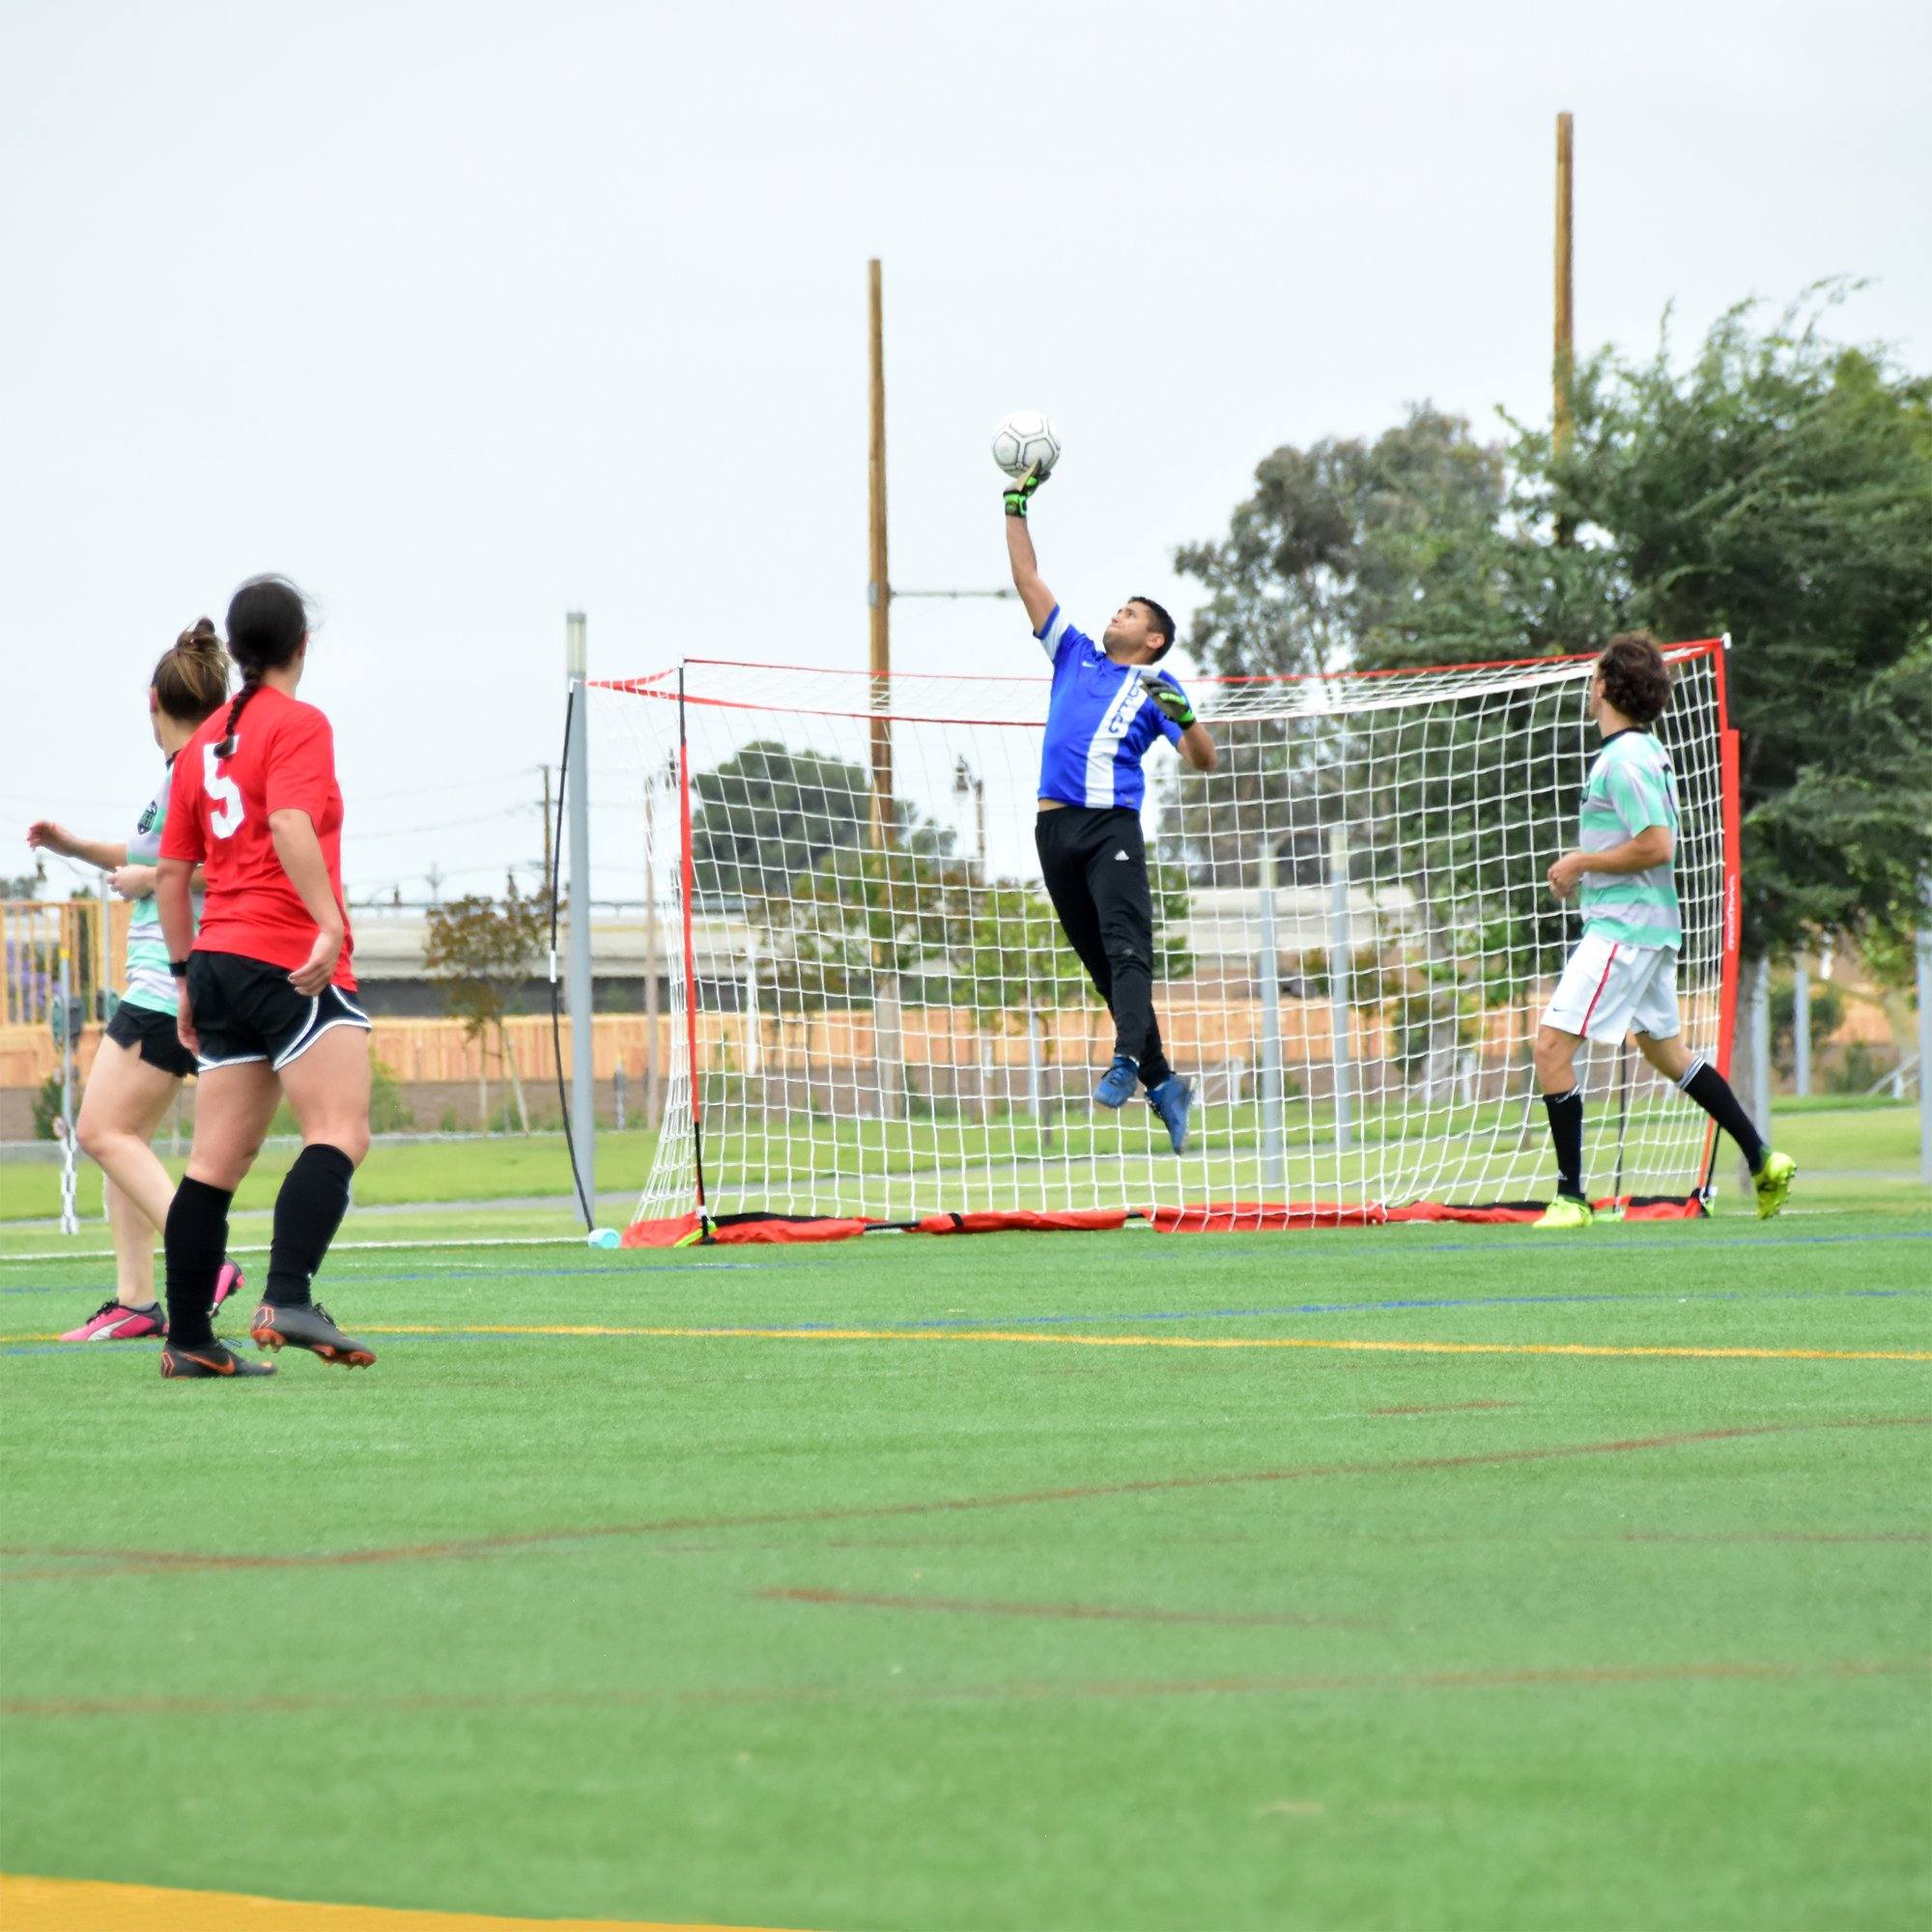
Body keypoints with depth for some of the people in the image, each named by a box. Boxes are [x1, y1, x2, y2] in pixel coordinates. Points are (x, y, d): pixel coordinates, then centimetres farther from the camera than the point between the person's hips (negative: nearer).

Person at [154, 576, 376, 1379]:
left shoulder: (204, 741, 18)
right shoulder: (298, 725, -4)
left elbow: (171, 871, 20)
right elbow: (290, 824, -21)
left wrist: (185, 973, 26)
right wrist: (328, 924, -28)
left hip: (220, 961, 8)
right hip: (292, 964, -8)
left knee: (218, 1159, 9)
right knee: (340, 1133, -15)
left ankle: (187, 1338, 9)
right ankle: (287, 1300, -31)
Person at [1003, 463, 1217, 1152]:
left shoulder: (1157, 686, 10)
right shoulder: (1075, 655, 22)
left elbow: (1205, 761, 3)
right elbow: (1028, 580, 25)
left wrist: (1183, 716, -15)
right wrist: (1017, 505, 24)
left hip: (1112, 825, -5)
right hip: (1056, 824, 5)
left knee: (1126, 945, -20)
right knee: (1101, 961, 4)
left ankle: (1128, 1059, -36)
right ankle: (1161, 1081, 9)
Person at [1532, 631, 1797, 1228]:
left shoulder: (1624, 759, -18)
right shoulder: (1644, 750, 13)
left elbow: (1657, 846, -24)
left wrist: (1582, 863, -14)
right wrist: (1585, 868, 14)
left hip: (1623, 927, -10)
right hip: (1652, 926, 10)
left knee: (1551, 1047, -11)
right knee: (1665, 1050, 21)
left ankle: (1571, 1196, -10)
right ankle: (1763, 1161, 25)